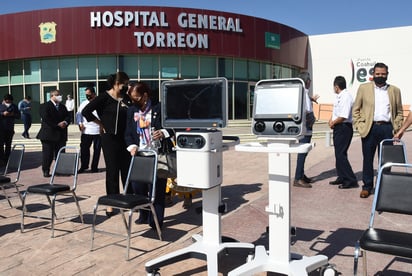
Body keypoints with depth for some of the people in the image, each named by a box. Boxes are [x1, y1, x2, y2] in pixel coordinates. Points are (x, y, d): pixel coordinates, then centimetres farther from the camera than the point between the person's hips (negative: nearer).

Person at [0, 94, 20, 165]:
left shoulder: (14, 107, 9)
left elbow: (18, 116, 6)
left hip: (10, 129, 3)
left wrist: (13, 114, -13)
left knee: (8, 145, 8)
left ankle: (7, 160, 16)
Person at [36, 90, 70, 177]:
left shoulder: (62, 107, 17)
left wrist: (65, 122, -13)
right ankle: (46, 171, 9)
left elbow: (68, 117, 10)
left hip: (61, 135, 5)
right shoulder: (45, 106, -3)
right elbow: (46, 119, -15)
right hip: (49, 135, -5)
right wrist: (58, 124, -18)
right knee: (48, 154, -1)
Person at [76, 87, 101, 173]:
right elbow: (78, 114, 15)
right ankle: (83, 166, 17)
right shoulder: (83, 104, 11)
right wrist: (80, 123, 1)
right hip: (86, 130, 3)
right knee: (84, 148, 3)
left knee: (97, 149, 6)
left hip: (98, 130, -3)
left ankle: (94, 167, 18)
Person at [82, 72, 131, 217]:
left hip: (124, 138, 5)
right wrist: (101, 123, -5)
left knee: (127, 169, 8)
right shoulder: (104, 97, -7)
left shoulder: (125, 98, 9)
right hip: (110, 138, -5)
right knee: (112, 171, 2)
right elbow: (85, 111, -11)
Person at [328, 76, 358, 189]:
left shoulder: (346, 97, -18)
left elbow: (343, 116, -25)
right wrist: (331, 120, 5)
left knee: (341, 154, -9)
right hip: (338, 128, 10)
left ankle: (351, 180, -2)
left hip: (344, 128, -10)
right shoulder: (339, 97, 13)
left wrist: (333, 123, -10)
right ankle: (342, 177, 26)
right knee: (338, 153, 15)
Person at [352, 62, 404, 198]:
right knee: (368, 159, 4)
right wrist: (359, 126, -4)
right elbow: (355, 109, 6)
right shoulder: (364, 88, 6)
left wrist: (396, 128, 2)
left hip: (387, 129, 1)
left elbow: (399, 112, 15)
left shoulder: (395, 90, 12)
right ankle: (367, 186, 15)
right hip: (369, 128, -1)